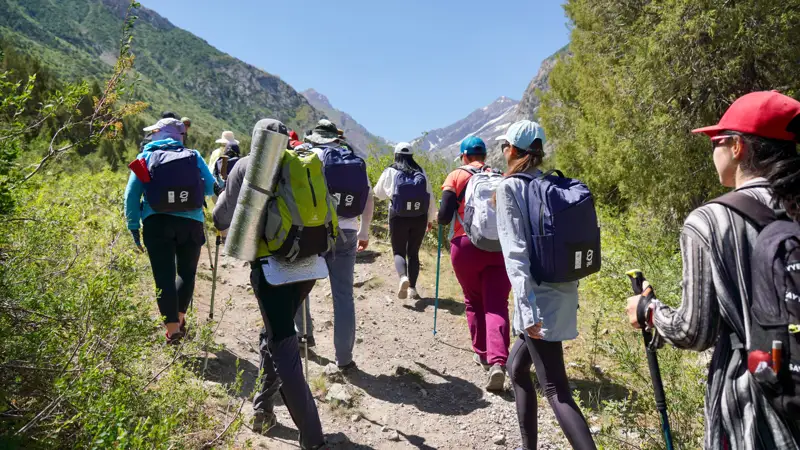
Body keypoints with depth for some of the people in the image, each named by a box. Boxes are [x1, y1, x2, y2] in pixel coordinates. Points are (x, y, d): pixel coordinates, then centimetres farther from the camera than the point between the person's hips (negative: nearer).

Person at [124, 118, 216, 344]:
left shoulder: (146, 157, 7)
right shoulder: (194, 156, 7)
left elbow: (131, 194, 2)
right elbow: (212, 188, 7)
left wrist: (133, 226, 6)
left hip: (157, 223, 0)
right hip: (190, 222, 1)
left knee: (164, 277, 5)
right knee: (187, 272, 20)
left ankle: (172, 329, 6)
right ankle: (179, 318, 21)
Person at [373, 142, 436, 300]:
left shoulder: (391, 172, -2)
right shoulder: (421, 172, 2)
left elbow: (378, 193, 10)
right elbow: (430, 197, 5)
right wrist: (430, 219, 16)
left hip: (398, 218, -2)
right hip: (419, 218, 2)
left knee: (399, 252, 9)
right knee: (413, 252, 14)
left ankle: (403, 277, -18)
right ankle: (412, 288, 10)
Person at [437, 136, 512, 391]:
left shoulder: (456, 176, 2)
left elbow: (444, 217, -6)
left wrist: (440, 218, 16)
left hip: (466, 246, -1)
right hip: (499, 247, 1)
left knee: (474, 301, 18)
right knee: (496, 305, -1)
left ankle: (482, 353, 27)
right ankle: (498, 361, -17)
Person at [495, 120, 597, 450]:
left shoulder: (510, 188, -9)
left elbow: (516, 251, -18)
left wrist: (526, 307, -22)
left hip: (540, 297, -8)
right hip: (564, 292, 8)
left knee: (556, 389, -3)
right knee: (517, 366, 23)